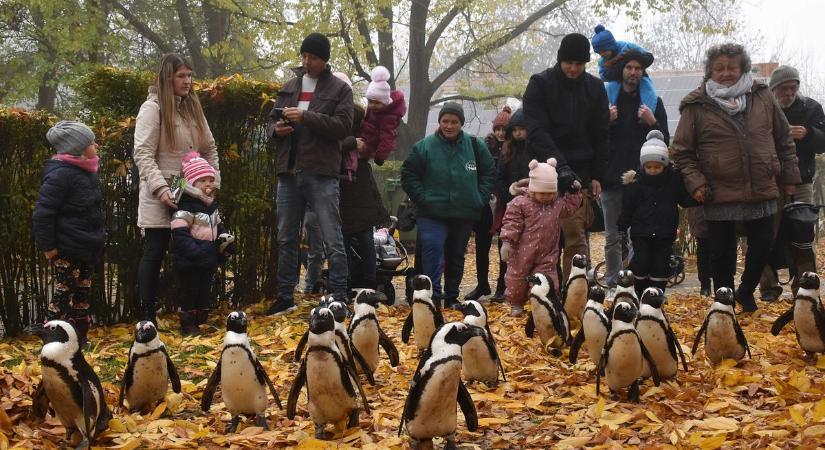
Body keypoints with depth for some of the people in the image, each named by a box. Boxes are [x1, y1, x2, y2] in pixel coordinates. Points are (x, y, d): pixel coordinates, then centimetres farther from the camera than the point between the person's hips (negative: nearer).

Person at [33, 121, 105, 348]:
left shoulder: (86, 172, 9)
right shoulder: (60, 174, -21)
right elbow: (42, 213, -22)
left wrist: (98, 240, 19)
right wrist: (48, 246, -20)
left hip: (87, 250, 9)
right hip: (67, 251, -9)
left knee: (83, 295, 16)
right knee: (62, 296, -1)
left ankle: (79, 341, 26)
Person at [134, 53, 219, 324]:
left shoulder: (193, 107, 14)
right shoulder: (153, 108, -7)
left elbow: (210, 149, 17)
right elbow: (143, 154, -14)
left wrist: (214, 183, 6)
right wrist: (160, 188, -22)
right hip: (160, 198, -6)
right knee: (155, 253, 0)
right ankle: (147, 317, 6)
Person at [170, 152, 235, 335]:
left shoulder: (211, 205, 12)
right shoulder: (186, 207, -17)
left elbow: (219, 227, 24)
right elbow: (180, 236, -23)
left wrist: (227, 240, 5)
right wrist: (195, 252, -30)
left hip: (208, 259, 8)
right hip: (189, 261, -8)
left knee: (205, 290, 14)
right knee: (190, 290, -1)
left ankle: (200, 320, 25)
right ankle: (187, 324, 10)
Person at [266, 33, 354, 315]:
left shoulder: (339, 89, 1)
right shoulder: (289, 87, 16)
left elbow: (343, 126, -11)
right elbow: (272, 121, 22)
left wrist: (306, 117, -20)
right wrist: (276, 129, -3)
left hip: (322, 175, -5)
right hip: (289, 173, 5)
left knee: (333, 241, -4)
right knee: (286, 239, 11)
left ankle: (340, 299, 1)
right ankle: (285, 297, 20)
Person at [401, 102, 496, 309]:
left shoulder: (475, 146, 4)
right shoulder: (424, 146, -2)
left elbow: (489, 173, 11)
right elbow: (408, 175, 2)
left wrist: (480, 198, 0)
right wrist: (423, 199, -8)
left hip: (465, 214, 3)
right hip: (433, 213, -3)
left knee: (456, 256, 12)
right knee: (433, 248, -22)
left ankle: (451, 297, 24)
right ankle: (433, 295, -22)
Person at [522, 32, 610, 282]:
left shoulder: (595, 88, 10)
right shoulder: (540, 84, -1)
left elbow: (601, 136, 13)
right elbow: (537, 131, -11)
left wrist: (597, 176, 5)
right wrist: (560, 165, -22)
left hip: (580, 174, 2)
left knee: (575, 238, -7)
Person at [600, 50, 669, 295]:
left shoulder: (653, 102, 9)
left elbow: (665, 142, 7)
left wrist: (652, 123, -11)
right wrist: (606, 121, -10)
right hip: (612, 179, 1)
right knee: (612, 238, 3)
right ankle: (613, 285, 8)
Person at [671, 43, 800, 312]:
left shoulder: (763, 98, 5)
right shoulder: (696, 106, -4)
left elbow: (784, 140, 13)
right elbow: (682, 151, 0)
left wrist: (789, 177, 11)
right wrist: (695, 182, -11)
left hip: (762, 191, 3)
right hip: (720, 195, -3)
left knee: (763, 245, 10)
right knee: (723, 252, 6)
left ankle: (745, 292, 33)